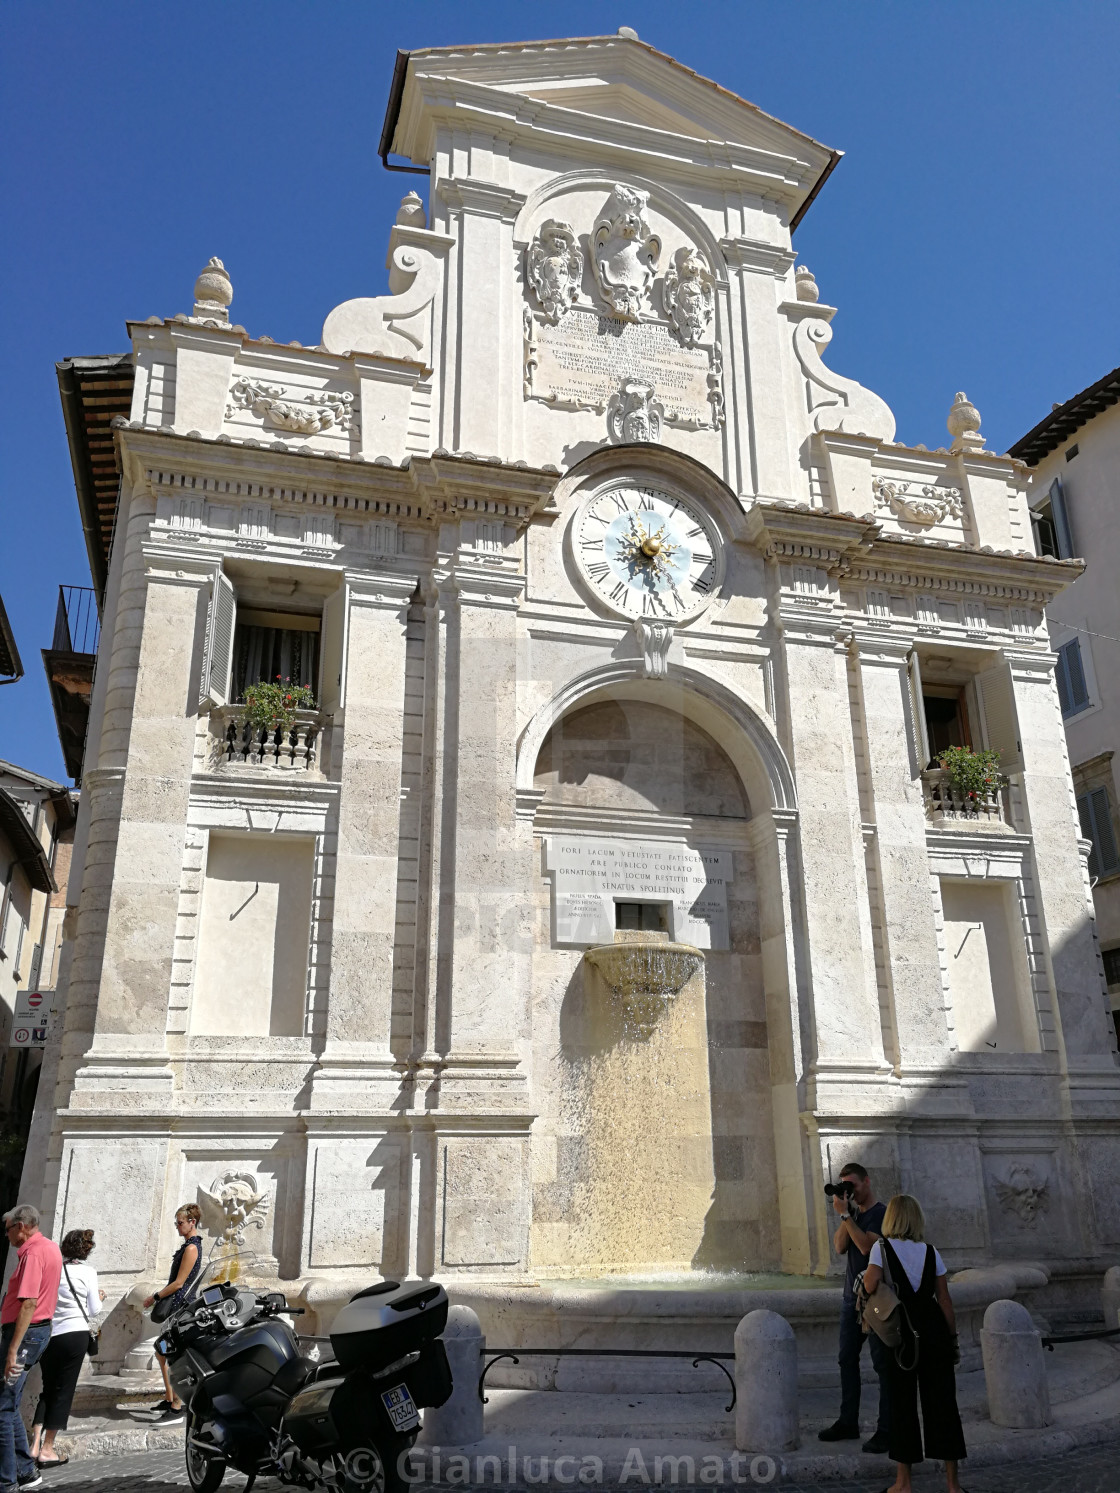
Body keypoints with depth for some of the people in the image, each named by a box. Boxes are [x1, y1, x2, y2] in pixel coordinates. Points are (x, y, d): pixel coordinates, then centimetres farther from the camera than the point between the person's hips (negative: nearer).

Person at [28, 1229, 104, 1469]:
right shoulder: (88, 1272, -6)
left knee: (48, 1389, 16)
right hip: (74, 1334, -3)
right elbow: (94, 1310, -2)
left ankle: (35, 1445, 7)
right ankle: (47, 1450, 7)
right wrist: (99, 1297, 17)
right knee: (63, 1391, 6)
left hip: (47, 1334, 3)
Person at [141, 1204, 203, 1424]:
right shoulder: (189, 1245, 13)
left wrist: (156, 1297, -9)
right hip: (174, 1307, 11)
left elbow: (178, 1283, -18)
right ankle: (169, 1399, 30)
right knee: (161, 1353, 19)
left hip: (179, 1307, -11)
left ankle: (177, 1409, 1)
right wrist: (160, 1298, 16)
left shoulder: (191, 1248, -18)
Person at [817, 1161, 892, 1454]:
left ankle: (886, 1429, 2)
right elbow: (840, 1247, 0)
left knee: (882, 1363, -2)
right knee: (847, 1360, 10)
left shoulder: (881, 1213, -9)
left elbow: (867, 1246, -22)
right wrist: (845, 1214, -9)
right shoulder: (853, 1214, 12)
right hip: (852, 1297, 7)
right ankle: (848, 1422, 18)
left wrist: (846, 1215, -21)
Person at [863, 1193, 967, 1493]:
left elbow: (871, 1286, -18)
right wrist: (953, 1339, 12)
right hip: (934, 1331, 3)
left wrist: (864, 1277, 5)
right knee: (942, 1401, 10)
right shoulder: (931, 1252, 4)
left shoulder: (882, 1248, -5)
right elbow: (945, 1301, 4)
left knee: (902, 1402, 7)